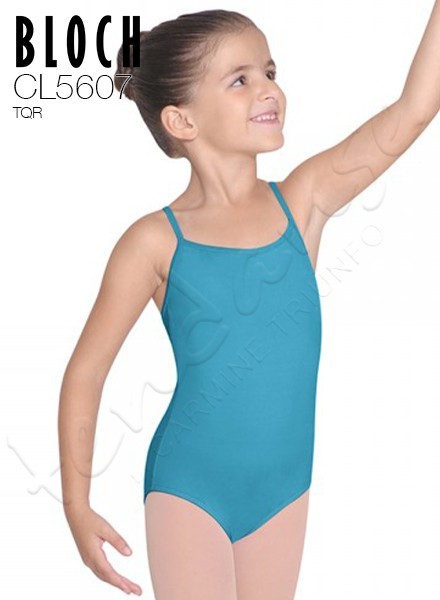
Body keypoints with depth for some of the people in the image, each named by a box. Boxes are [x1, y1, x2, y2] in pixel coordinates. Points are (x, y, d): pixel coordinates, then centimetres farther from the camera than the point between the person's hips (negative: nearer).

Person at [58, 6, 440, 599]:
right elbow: (86, 370, -4)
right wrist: (77, 506, -6)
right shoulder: (156, 240, -11)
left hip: (285, 486, 4)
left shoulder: (303, 203, -4)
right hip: (188, 490, -3)